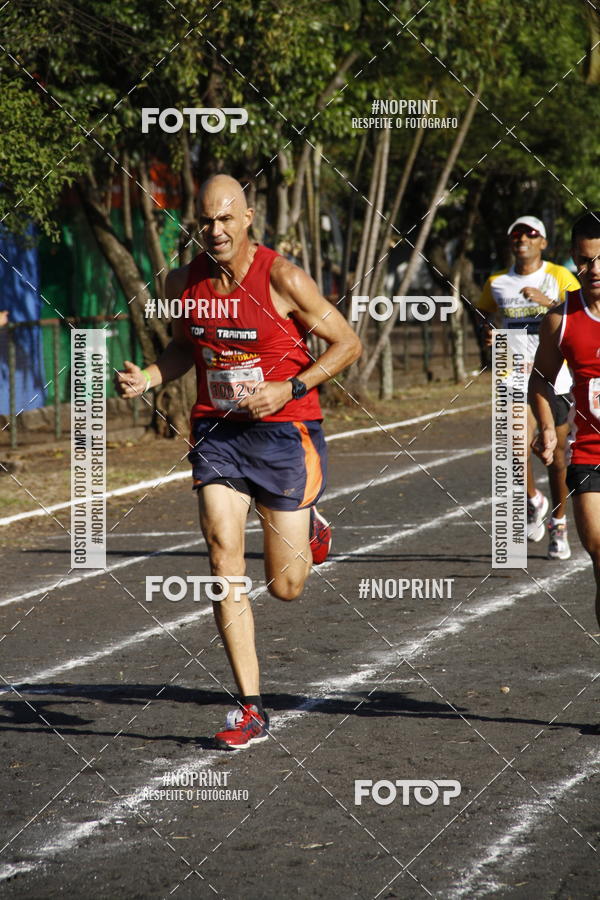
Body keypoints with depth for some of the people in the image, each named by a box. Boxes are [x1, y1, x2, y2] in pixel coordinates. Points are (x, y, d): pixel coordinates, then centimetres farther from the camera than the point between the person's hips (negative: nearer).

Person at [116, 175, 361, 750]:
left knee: (285, 586, 2)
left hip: (284, 430, -3)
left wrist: (289, 389, -17)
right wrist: (147, 378, 0)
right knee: (224, 563, -12)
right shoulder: (183, 283, 1)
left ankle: (308, 527, 41)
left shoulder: (282, 280, -14)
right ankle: (250, 709, -7)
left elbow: (347, 343, -7)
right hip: (217, 432, 3)